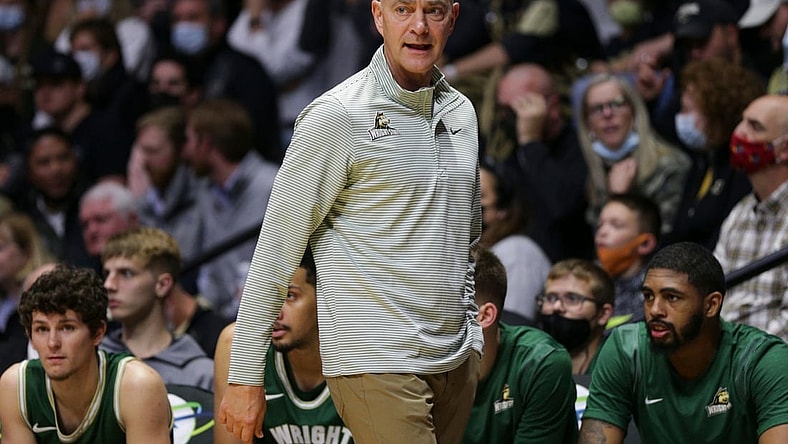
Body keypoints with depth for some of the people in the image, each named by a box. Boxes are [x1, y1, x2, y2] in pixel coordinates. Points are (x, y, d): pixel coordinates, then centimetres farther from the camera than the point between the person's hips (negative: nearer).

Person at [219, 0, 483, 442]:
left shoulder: (461, 112, 13)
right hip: (375, 368, -7)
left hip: (455, 366, 7)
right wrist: (245, 377, -11)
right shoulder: (337, 117, -9)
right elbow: (277, 248, -9)